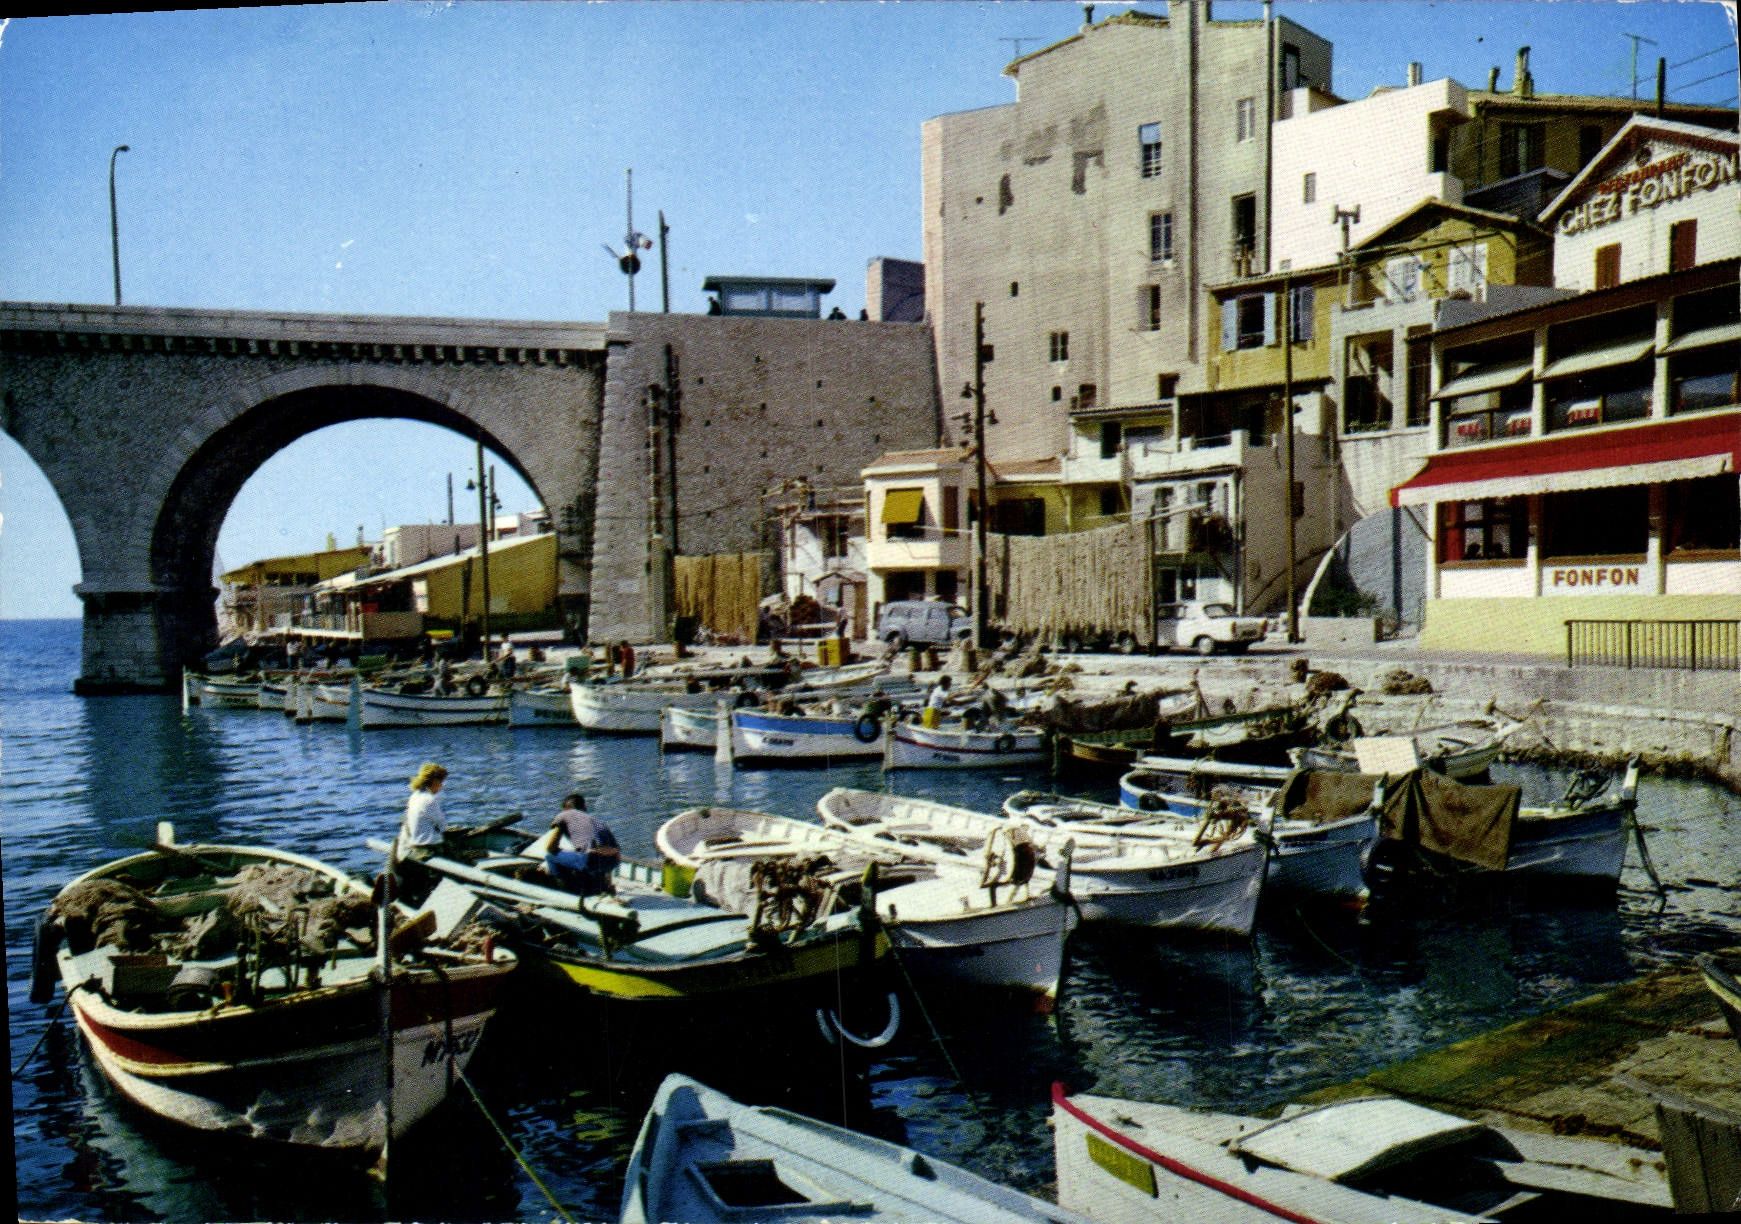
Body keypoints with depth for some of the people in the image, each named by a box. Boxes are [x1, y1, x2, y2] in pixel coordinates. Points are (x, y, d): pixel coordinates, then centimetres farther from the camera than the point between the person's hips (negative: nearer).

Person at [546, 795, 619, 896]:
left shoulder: (563, 815, 18)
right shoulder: (596, 818, 31)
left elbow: (551, 847, 9)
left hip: (592, 859, -6)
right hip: (614, 861, 6)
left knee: (550, 856, 13)